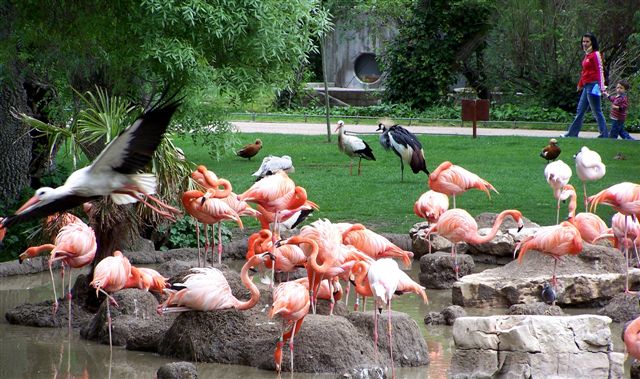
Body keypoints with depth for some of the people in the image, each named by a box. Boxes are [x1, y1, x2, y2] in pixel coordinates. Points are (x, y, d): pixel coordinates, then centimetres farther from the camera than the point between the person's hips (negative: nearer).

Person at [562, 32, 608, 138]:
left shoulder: (595, 54, -10)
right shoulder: (587, 55, 15)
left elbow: (600, 70, -15)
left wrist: (601, 86, -23)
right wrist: (580, 85, 31)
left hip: (593, 85, -10)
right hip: (587, 86, 10)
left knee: (597, 112, -6)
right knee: (580, 110, 13)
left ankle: (604, 135, -1)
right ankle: (572, 133, 19)